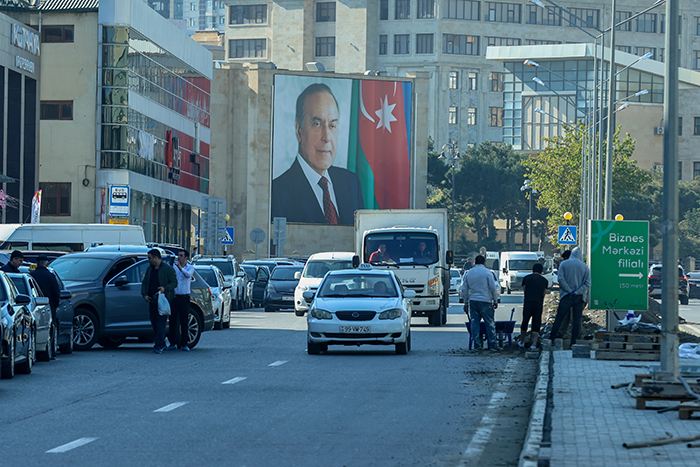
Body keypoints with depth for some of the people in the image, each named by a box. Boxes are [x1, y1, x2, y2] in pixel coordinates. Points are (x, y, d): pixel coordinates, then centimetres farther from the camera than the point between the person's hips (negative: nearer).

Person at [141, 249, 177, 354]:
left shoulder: (167, 268, -4)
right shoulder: (149, 269, 16)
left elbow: (174, 283, -5)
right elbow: (144, 283, 20)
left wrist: (165, 288, -22)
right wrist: (144, 294, 4)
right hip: (152, 300, 7)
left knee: (161, 323, -10)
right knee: (154, 322, 10)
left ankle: (159, 346, -10)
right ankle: (161, 343, 23)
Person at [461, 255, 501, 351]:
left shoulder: (468, 273, 9)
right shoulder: (487, 272, -3)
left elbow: (464, 290, 12)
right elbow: (493, 288, -4)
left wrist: (466, 303, 19)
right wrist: (495, 301, 5)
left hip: (472, 301, 4)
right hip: (485, 301, -3)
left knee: (474, 322, 5)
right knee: (490, 323, -1)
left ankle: (477, 344, 2)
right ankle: (493, 344, -4)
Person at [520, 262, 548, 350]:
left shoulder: (526, 278, 10)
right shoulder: (544, 281, 12)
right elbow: (544, 294, 16)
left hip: (528, 303, 0)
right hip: (539, 304, 0)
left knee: (524, 323, 14)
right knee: (536, 324, 5)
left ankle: (522, 342, 24)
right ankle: (534, 344, -5)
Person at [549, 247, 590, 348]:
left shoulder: (564, 264, 1)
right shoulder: (585, 267, 5)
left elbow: (561, 278, -9)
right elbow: (587, 283, -2)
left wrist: (569, 290, -7)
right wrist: (577, 292, -7)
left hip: (566, 296, -1)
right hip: (579, 298, 1)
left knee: (559, 318, 2)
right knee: (576, 320, 4)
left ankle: (552, 339, 1)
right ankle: (573, 341, 0)